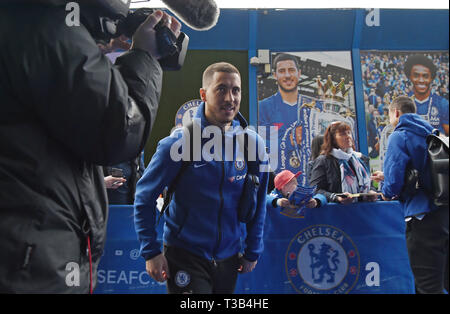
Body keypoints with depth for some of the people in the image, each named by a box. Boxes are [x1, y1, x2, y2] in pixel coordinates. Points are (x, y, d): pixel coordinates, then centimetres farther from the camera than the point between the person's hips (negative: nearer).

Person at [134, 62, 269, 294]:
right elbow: (144, 197, -7)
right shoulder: (178, 142, -13)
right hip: (184, 256, -4)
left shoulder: (252, 142, -4)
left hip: (228, 257, 4)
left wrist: (253, 251, 9)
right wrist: (151, 252, -10)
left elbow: (258, 202, 6)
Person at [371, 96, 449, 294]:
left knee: (428, 285, -1)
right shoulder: (430, 133, 15)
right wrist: (387, 178, 29)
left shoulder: (399, 136, -9)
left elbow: (394, 178, -19)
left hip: (424, 216, -8)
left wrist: (387, 192, 3)